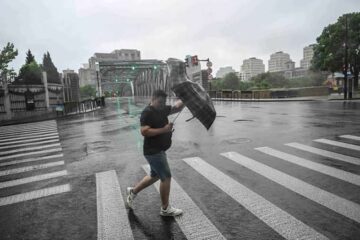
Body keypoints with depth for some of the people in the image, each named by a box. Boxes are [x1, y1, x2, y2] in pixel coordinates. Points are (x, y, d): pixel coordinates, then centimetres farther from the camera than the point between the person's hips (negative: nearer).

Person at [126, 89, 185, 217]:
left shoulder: (162, 109, 9)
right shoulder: (147, 113, -17)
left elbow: (177, 107, 11)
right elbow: (144, 131, -25)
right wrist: (163, 129, -25)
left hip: (158, 150, 10)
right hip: (153, 152, -10)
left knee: (155, 176, 22)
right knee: (166, 177, -2)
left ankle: (133, 191, 37)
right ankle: (165, 208, 15)